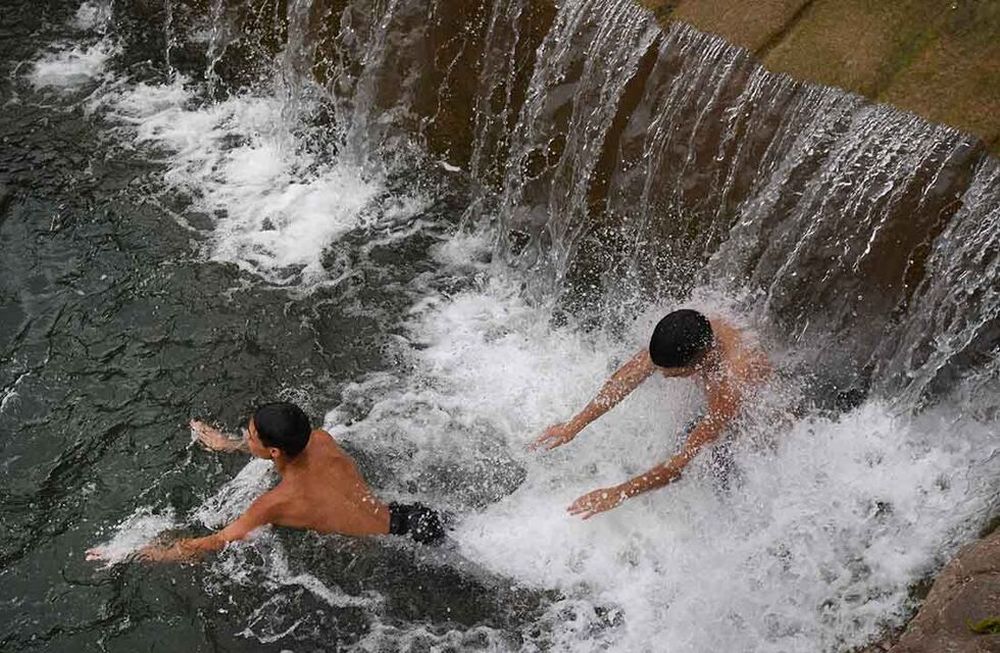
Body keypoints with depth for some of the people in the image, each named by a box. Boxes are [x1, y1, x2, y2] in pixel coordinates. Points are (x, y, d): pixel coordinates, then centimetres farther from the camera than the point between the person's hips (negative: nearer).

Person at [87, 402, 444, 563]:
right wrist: (228, 444, 27)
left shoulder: (277, 503, -22)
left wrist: (133, 554, -3)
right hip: (409, 512, 5)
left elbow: (212, 544, -11)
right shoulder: (321, 439, -8)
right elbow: (285, 444, 19)